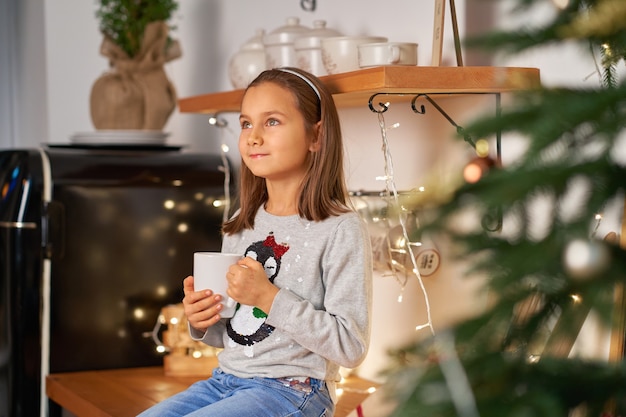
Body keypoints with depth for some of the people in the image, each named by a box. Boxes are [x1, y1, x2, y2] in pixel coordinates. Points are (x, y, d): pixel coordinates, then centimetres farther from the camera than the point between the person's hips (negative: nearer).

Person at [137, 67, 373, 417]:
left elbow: (352, 347, -16)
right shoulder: (241, 225, 10)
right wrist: (203, 323, -3)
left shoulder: (341, 230, -11)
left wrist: (269, 297, -21)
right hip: (226, 379, 7)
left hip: (292, 389, -7)